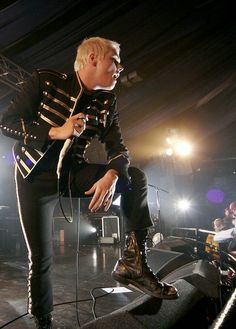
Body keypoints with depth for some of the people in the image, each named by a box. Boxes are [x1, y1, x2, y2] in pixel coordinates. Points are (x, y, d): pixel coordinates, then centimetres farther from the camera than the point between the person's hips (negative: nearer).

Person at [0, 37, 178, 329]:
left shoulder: (106, 102, 1)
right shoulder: (45, 81, -8)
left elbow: (118, 148, -4)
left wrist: (111, 175, -26)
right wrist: (56, 132, -22)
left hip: (73, 173, 4)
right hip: (36, 175, -3)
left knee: (136, 177, -13)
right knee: (41, 257, -4)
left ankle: (132, 260, -13)